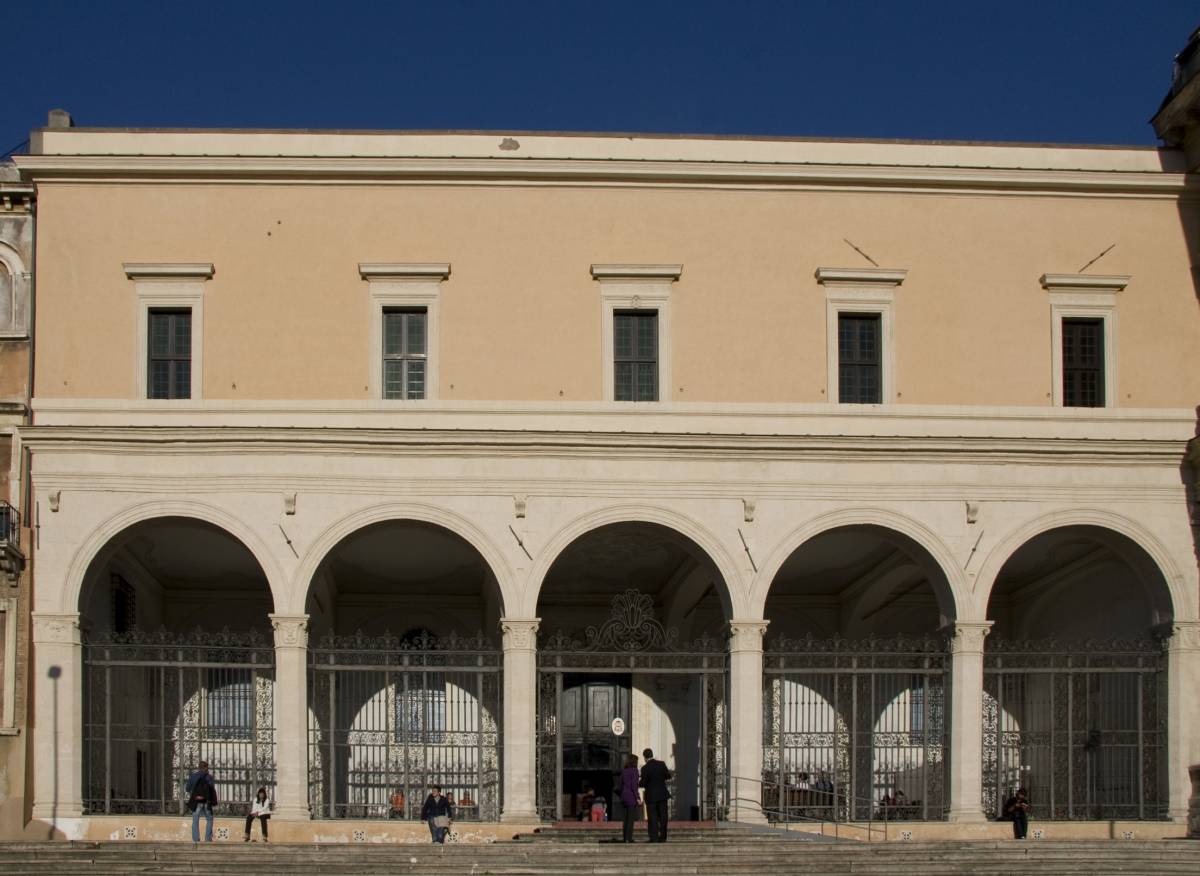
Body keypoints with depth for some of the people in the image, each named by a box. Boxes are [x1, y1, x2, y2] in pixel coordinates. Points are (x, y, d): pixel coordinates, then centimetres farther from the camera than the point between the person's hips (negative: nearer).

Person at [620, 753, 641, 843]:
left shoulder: (623, 771, 11)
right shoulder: (634, 770, -9)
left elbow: (621, 785, 14)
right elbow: (634, 785, -15)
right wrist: (638, 798, -14)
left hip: (624, 796, 7)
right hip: (632, 797, -7)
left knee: (626, 818, 12)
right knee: (631, 818, -6)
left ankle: (624, 837, 12)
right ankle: (629, 838, -10)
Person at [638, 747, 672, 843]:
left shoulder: (645, 768, -14)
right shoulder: (661, 764, -2)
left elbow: (643, 783, -13)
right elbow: (668, 776, 9)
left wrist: (638, 784, 9)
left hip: (651, 796, -4)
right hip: (662, 795, 4)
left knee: (652, 818, 1)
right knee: (663, 817, 10)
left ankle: (654, 838, -5)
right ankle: (663, 837, 11)